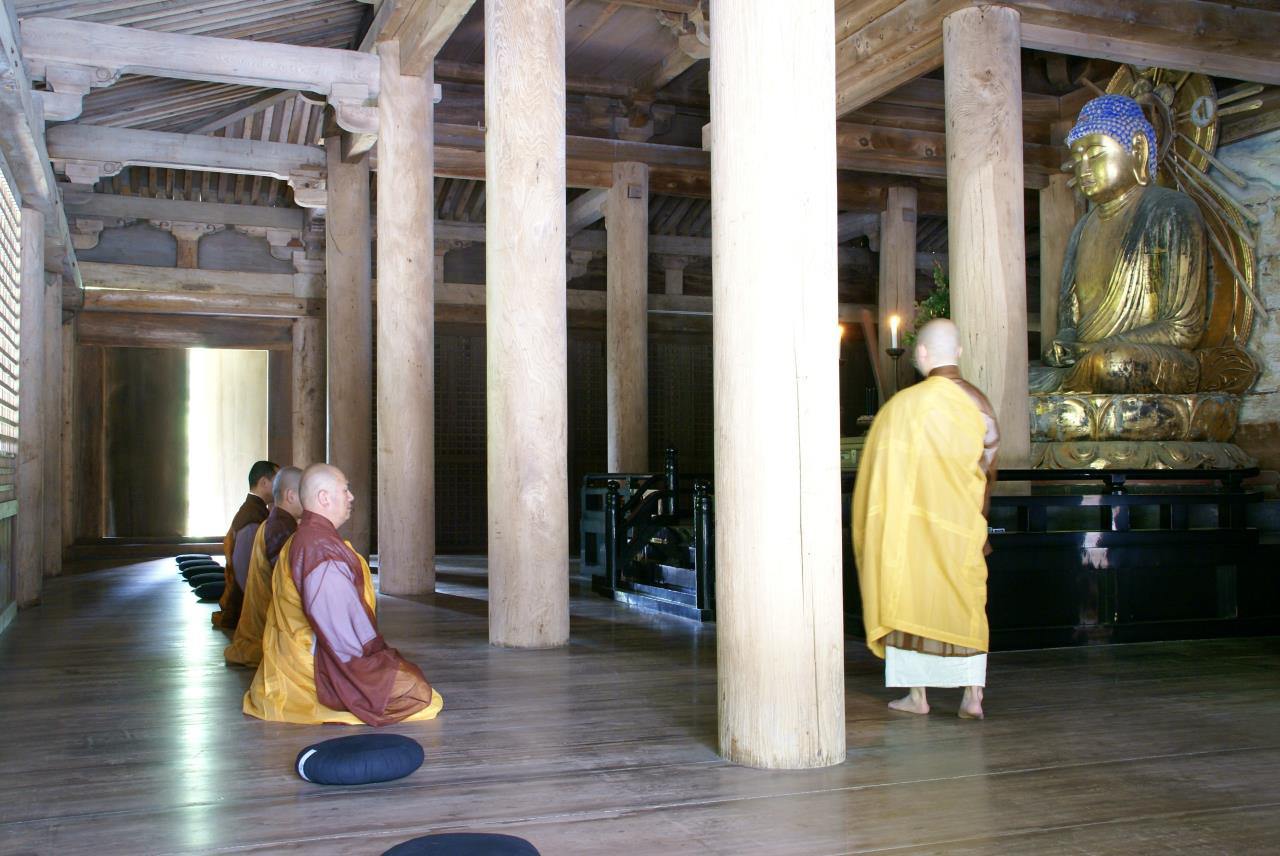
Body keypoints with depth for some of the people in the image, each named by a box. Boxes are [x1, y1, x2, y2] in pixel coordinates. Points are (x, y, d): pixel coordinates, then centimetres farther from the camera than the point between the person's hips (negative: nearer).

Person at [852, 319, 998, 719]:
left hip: (914, 522, -4)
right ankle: (973, 696, 7)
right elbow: (987, 473, 9)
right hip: (962, 525, 4)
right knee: (967, 605, 10)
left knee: (910, 601, 8)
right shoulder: (979, 404, 2)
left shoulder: (906, 404, -13)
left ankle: (917, 694, 14)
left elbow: (882, 468, -8)